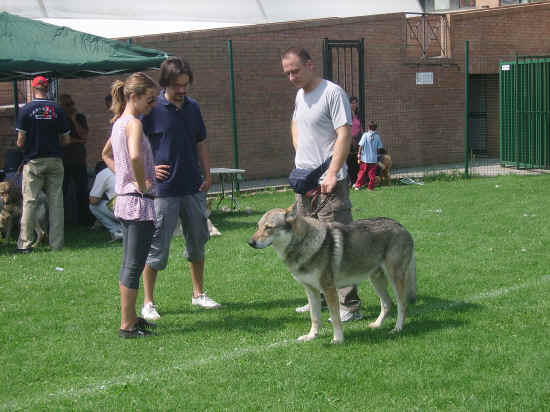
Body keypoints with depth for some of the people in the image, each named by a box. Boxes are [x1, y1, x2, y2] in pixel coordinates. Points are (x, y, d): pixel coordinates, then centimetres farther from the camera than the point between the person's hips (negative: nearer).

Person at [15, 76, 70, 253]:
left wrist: (21, 146, 15)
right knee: (56, 203, 5)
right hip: (55, 161, 2)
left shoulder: (26, 110, -6)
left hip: (33, 161, -2)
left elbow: (20, 141, -7)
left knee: (29, 202, 1)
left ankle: (25, 243, 0)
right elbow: (66, 140, 4)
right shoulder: (58, 109, 1)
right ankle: (57, 243, 7)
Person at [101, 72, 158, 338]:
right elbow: (135, 156, -35)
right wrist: (142, 184, -20)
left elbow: (106, 154, 29)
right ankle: (127, 325, 1)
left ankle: (130, 318, 24)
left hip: (124, 200, 10)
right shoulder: (133, 123, -15)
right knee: (134, 265, -4)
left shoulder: (119, 122, 13)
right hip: (139, 203, -10)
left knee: (129, 264, 15)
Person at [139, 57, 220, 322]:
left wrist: (207, 175, 9)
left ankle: (198, 294, 28)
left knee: (197, 241, 14)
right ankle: (148, 302, 7)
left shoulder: (192, 108, 9)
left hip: (193, 188, 6)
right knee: (157, 247, -2)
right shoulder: (152, 110, -8)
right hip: (163, 190, -6)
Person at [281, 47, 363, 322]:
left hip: (328, 183, -9)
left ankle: (350, 306, -8)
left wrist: (332, 173, -25)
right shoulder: (300, 95, 16)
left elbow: (344, 134, -18)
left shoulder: (332, 93, -11)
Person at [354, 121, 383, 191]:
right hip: (374, 158, 1)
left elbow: (361, 145, -10)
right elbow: (379, 147, 1)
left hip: (365, 157, -1)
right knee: (372, 173, 8)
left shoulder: (365, 135, -8)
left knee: (362, 172, 9)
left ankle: (357, 185, 11)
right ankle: (371, 187, 10)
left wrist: (359, 153, 0)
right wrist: (377, 155, 16)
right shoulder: (377, 136, -2)